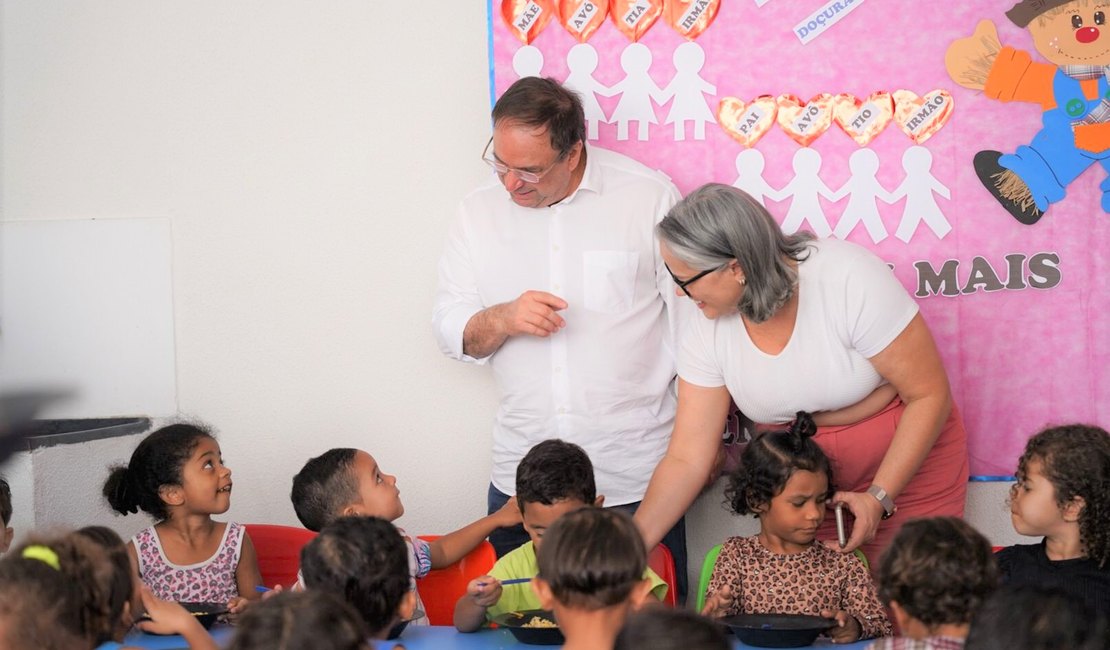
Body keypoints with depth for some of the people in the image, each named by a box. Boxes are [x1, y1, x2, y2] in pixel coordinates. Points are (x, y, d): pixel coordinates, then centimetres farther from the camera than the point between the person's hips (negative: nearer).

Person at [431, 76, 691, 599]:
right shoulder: (479, 211, 5)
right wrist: (502, 320, -15)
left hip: (635, 476, -3)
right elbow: (450, 330, 7)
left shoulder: (648, 197, -5)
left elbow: (692, 314, 0)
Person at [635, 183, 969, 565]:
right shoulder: (707, 332, -12)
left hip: (909, 457, -4)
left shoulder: (849, 279, -26)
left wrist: (880, 498, -25)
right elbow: (687, 458, -7)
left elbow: (929, 395, -20)